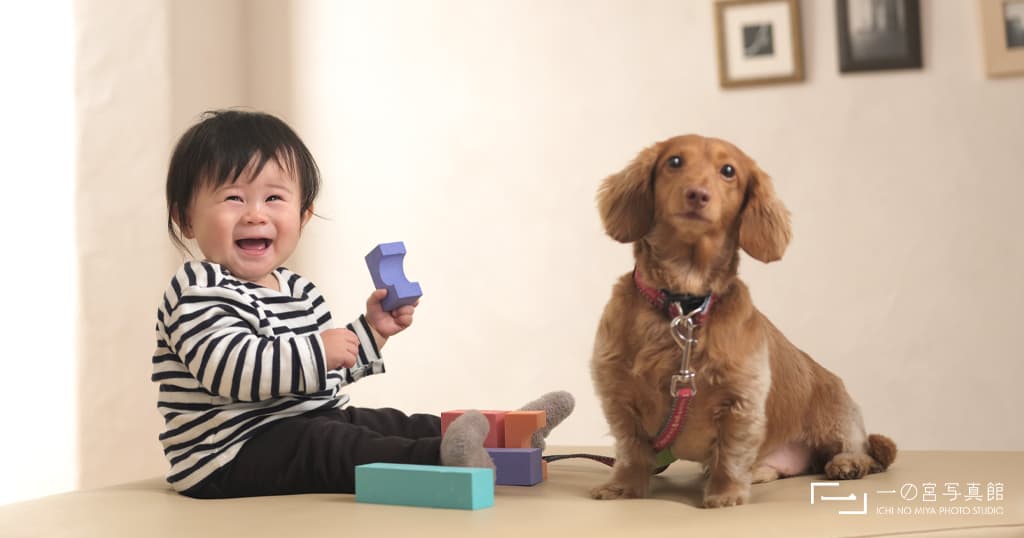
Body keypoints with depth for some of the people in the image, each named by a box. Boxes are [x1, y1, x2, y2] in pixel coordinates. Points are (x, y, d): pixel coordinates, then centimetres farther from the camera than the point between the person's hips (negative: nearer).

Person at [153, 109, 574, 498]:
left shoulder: (297, 290, 15)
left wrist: (372, 329, 11)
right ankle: (438, 457, -48)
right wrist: (317, 351, -27)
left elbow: (326, 373, 24)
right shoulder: (199, 292, -13)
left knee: (389, 423, 4)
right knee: (329, 447, -30)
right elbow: (229, 368, -28)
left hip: (310, 424, 9)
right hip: (234, 454, -9)